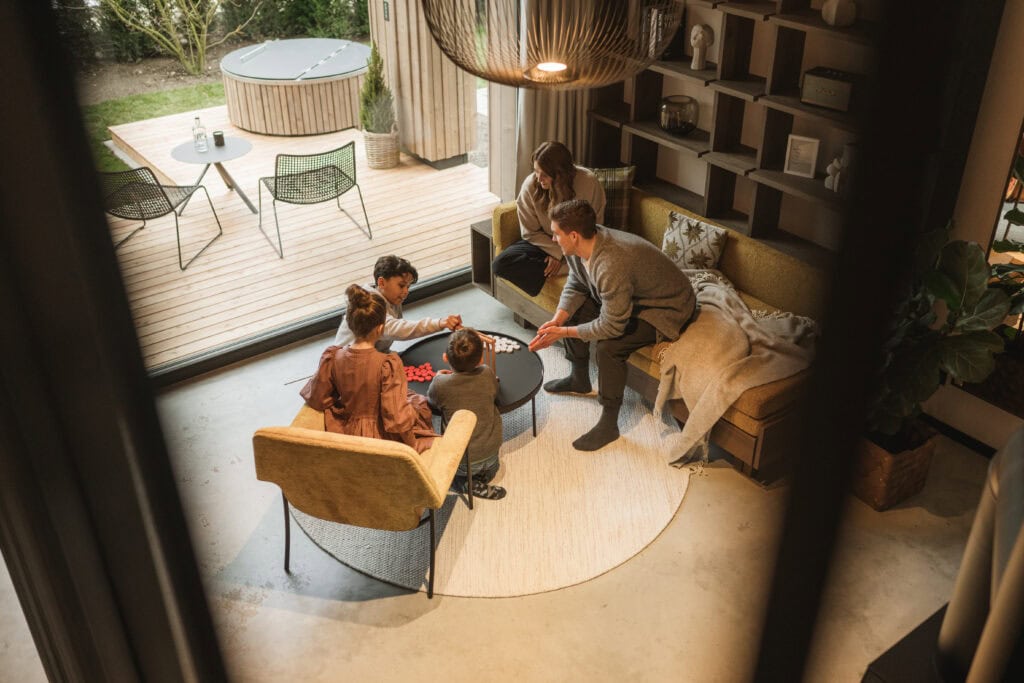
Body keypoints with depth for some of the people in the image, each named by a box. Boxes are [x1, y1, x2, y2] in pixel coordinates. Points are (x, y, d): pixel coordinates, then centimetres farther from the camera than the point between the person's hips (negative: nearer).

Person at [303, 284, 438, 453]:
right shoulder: (389, 364, -28)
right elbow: (397, 417, -27)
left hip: (345, 431, 5)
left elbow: (317, 400, -4)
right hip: (381, 437, -4)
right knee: (419, 402, 27)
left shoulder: (332, 357, -16)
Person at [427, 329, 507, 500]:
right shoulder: (488, 374, -12)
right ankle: (484, 475, 11)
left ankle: (467, 483, 6)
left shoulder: (440, 384, -20)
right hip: (490, 453, 5)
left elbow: (432, 400, 3)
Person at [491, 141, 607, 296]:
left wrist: (563, 254, -18)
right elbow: (531, 232, -5)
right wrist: (558, 252, -18)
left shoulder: (589, 183, -20)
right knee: (500, 264, -22)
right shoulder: (530, 186, -15)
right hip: (545, 243, 3)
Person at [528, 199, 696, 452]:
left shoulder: (611, 265, -39)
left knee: (609, 346, -28)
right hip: (630, 296, 9)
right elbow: (575, 286, 2)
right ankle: (580, 379, 26)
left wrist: (563, 333, -25)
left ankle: (609, 425, -10)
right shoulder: (580, 245, -13)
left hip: (667, 308, -9)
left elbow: (612, 326, -34)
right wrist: (557, 320, -14)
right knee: (573, 310, 5)